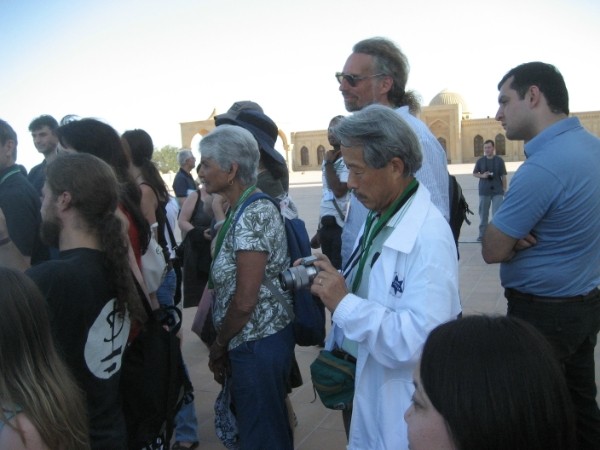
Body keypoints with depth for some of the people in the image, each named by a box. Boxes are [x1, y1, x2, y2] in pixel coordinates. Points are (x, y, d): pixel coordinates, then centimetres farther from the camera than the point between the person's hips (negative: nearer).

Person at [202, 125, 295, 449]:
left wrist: (219, 345, -7)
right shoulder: (243, 210, 8)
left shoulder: (252, 216, -21)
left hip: (257, 344, -9)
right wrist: (223, 343, 9)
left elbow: (244, 302, -22)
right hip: (262, 339, 9)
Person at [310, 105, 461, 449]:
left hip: (401, 407, -8)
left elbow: (420, 340, -33)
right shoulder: (378, 219, 4)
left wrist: (344, 303, -27)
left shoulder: (429, 237, -26)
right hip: (364, 384, 8)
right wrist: (333, 284, -6)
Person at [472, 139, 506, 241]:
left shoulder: (499, 160, -1)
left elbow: (503, 176, 1)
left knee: (497, 213, -4)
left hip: (497, 191, -2)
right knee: (483, 213, 10)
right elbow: (474, 173, 9)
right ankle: (482, 234, 21)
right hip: (484, 191, 2)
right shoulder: (480, 161, 2)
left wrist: (504, 189, -1)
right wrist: (482, 175, -12)